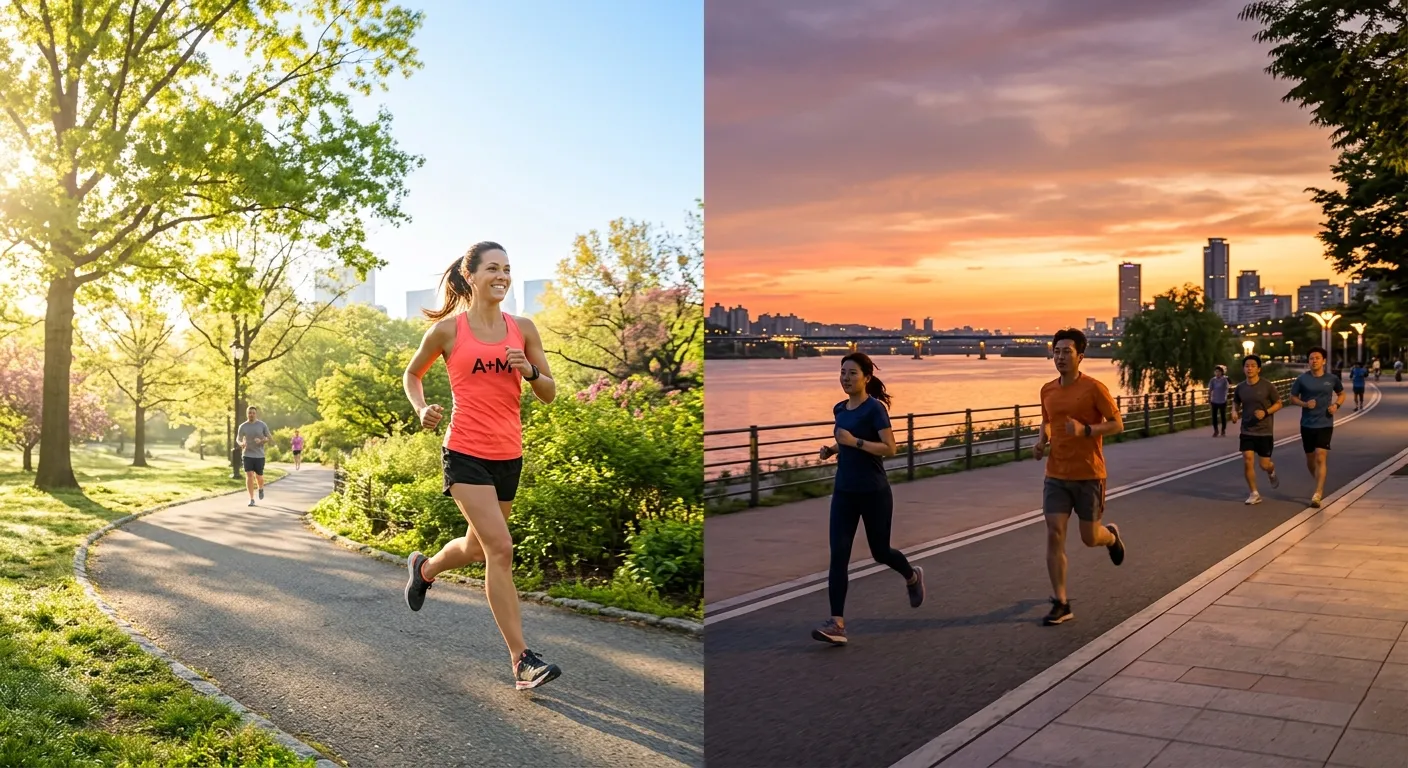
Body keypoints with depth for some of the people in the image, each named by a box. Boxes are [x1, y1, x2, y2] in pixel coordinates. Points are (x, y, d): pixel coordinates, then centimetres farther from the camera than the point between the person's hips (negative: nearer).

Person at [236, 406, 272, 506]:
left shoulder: (262, 425, -4)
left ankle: (260, 488, 42)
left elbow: (270, 438, 1)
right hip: (247, 455, 0)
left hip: (259, 455, 0)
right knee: (249, 476, -12)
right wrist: (241, 443, -12)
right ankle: (251, 499, -6)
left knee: (259, 477, 6)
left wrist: (261, 441, -20)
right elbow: (238, 439, 13)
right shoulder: (243, 426, 0)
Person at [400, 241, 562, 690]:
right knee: (500, 548, -16)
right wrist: (421, 409, -5)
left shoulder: (522, 329, 6)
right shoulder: (448, 329, -2)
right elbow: (412, 373, 13)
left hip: (509, 455, 5)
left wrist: (529, 371, -12)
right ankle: (522, 661, -11)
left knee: (478, 548, 19)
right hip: (465, 453, -5)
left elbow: (549, 394, 9)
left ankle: (424, 569, 53)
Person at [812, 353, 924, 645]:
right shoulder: (840, 409, 9)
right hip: (844, 492, 6)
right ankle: (837, 623, -8)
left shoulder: (875, 408, -12)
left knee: (880, 551, 12)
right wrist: (832, 449, 4)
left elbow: (890, 448, -18)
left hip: (874, 493, -6)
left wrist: (855, 442, -26)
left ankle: (912, 577, 45)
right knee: (838, 555, -6)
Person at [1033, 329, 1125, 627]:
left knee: (1089, 537, 7)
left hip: (1089, 476, -4)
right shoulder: (1047, 390, 5)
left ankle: (1112, 535, 46)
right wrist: (1041, 441, 2)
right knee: (1054, 535, -7)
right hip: (1056, 475, 4)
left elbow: (1117, 424, -9)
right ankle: (1060, 604, -1)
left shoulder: (1094, 388, -11)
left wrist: (1086, 430, -24)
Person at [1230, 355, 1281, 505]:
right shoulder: (1240, 387, 0)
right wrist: (1234, 412, -5)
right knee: (1247, 462, -8)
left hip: (1265, 431, -2)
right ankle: (1254, 494, 6)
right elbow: (1235, 403, 17)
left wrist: (1266, 412, -19)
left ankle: (1271, 473, 41)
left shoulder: (1267, 386, -10)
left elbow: (1279, 404, -2)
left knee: (1264, 464, 2)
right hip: (1246, 431, 3)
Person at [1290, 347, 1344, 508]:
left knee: (1320, 458, -14)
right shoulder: (1302, 379, -2)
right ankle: (1320, 485, 38)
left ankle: (1317, 494, -13)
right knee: (1310, 459, 12)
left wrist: (1336, 405, -4)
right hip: (1307, 424, 2)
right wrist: (1305, 404, -15)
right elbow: (1293, 398, 4)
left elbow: (1342, 394, 16)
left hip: (1325, 424, -2)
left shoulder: (1332, 379, 0)